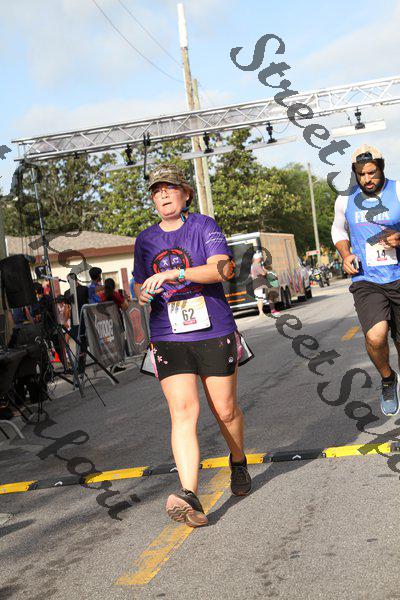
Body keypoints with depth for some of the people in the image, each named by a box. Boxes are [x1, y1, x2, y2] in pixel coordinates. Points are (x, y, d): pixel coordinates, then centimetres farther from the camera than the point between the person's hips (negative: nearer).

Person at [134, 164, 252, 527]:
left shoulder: (204, 226, -1)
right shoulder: (146, 240, 12)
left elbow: (223, 268, -17)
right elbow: (140, 283, 20)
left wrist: (174, 273, -26)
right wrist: (142, 294, -5)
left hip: (215, 333, -2)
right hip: (169, 339, 2)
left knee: (225, 410, 8)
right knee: (183, 411, -14)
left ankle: (238, 463, 39)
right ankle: (190, 498, -22)